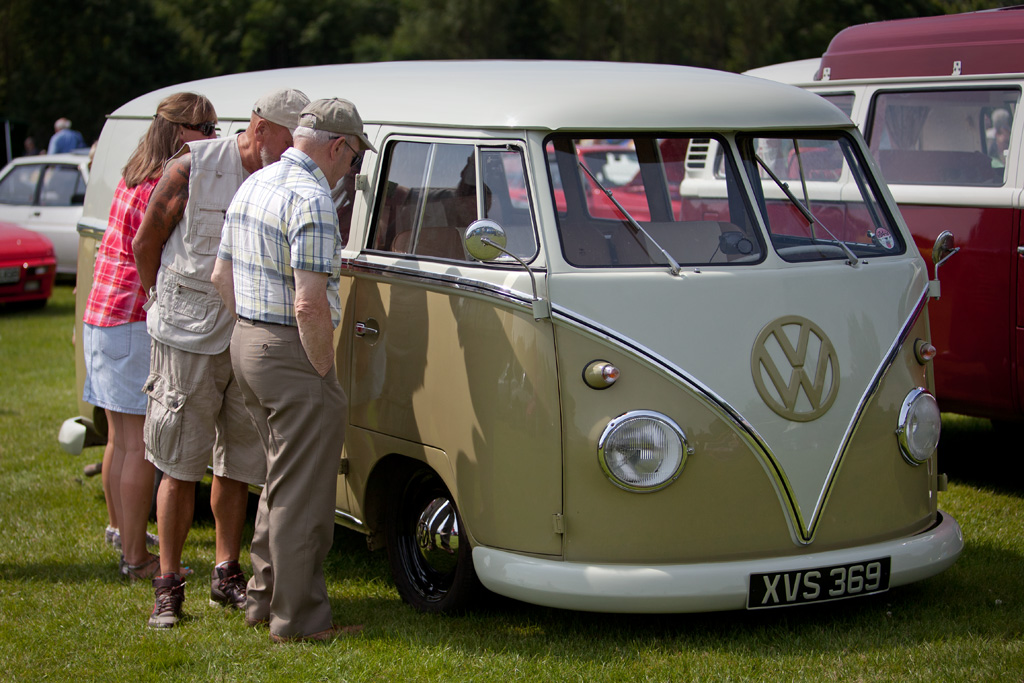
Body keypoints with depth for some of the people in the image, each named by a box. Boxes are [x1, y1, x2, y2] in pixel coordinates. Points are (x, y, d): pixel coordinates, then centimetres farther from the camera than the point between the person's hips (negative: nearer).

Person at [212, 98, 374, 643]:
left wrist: (252, 330, 19)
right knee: (302, 493, -1)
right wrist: (324, 369, -14)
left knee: (283, 480, 21)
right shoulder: (311, 199, -19)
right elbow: (309, 305, -26)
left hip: (245, 342, 10)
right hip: (291, 355, -10)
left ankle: (265, 597, 29)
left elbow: (221, 276, 19)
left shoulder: (253, 184, 12)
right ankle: (297, 618, 6)